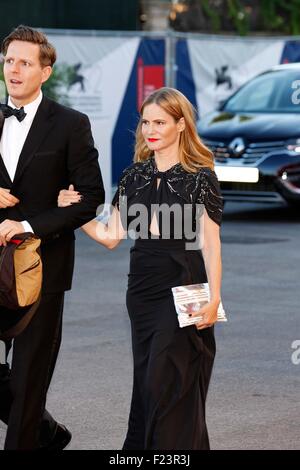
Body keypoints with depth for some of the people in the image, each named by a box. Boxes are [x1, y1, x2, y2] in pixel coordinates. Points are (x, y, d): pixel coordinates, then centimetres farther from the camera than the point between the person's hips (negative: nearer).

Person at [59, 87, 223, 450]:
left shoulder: (200, 177, -4)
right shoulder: (134, 175, 10)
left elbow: (209, 242, -7)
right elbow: (111, 236, 9)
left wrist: (214, 297, -14)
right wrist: (74, 212, -3)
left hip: (183, 290, -5)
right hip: (142, 289, 5)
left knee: (167, 382, -7)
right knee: (146, 382, 9)